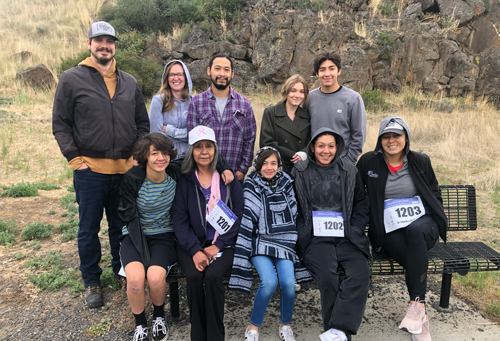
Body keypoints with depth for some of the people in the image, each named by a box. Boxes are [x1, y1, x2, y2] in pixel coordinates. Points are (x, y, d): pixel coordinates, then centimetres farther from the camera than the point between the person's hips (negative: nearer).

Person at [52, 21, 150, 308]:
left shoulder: (130, 83, 11)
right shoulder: (72, 79, 1)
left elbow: (143, 123, 15)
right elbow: (60, 125, 0)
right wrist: (75, 159, -8)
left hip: (125, 170, 3)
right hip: (90, 170, -3)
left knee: (122, 227, 15)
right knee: (89, 230, 9)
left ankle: (123, 273, 33)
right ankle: (92, 282, 26)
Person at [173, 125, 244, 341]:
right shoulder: (184, 182, 5)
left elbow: (238, 216, 0)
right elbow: (180, 221, -1)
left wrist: (217, 246, -10)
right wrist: (195, 251, -16)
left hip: (223, 244, 0)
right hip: (191, 244, 1)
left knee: (212, 276, -27)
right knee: (194, 276, -26)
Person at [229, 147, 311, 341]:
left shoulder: (286, 183, 6)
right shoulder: (251, 186, -3)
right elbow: (245, 220, -8)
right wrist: (240, 250, -12)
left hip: (284, 241, 2)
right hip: (260, 241, -2)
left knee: (288, 282, -19)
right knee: (269, 281, -24)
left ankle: (285, 325, 11)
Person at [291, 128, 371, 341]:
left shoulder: (349, 171, 14)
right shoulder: (299, 172, 8)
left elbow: (361, 203, 17)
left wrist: (355, 230, 5)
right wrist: (303, 232, -1)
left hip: (346, 236, 3)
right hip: (315, 237, -2)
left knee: (361, 273, -25)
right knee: (327, 276, -27)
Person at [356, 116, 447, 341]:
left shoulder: (421, 162, 10)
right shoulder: (368, 162, 5)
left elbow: (435, 193, 19)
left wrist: (437, 222, 6)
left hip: (423, 224, 1)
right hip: (389, 232, -1)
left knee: (415, 231, -37)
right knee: (416, 259, -31)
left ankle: (416, 304, -30)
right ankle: (421, 315, -17)